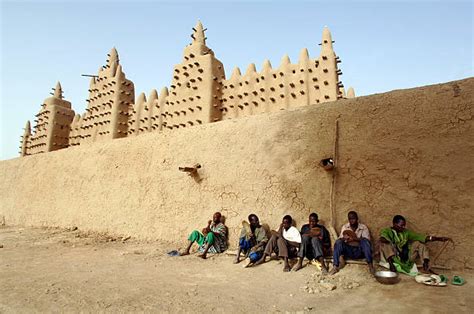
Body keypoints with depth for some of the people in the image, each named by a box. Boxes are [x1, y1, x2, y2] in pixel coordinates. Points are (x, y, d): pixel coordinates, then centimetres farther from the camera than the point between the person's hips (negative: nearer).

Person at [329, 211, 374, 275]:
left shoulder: (363, 227, 4)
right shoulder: (344, 227, 9)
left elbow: (367, 240, -11)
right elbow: (340, 239, -2)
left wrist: (355, 238, -27)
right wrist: (344, 238, -26)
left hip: (359, 251, -1)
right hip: (348, 251, 1)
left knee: (365, 241, -30)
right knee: (338, 242, -27)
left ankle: (370, 264, -31)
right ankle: (335, 266, -31)